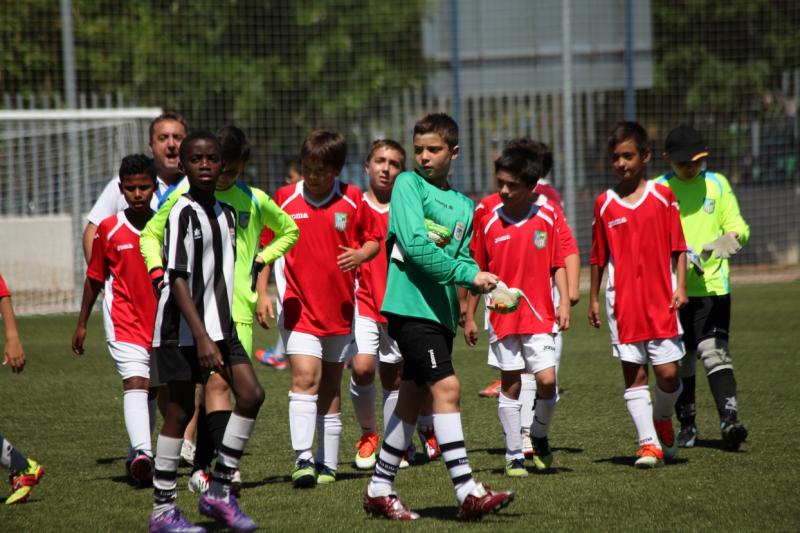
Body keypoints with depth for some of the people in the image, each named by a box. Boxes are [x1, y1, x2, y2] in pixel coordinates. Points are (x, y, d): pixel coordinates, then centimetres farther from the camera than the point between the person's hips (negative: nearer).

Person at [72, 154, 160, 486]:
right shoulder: (109, 229, -3)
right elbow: (95, 278, 7)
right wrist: (82, 324, 10)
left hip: (162, 321, 3)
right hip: (124, 321, -3)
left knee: (152, 390, 12)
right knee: (135, 382, -21)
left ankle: (138, 456, 27)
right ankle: (142, 453, -36)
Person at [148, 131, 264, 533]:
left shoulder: (227, 214, 11)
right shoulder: (183, 213, -12)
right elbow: (178, 279, -18)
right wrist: (202, 337, -24)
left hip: (220, 326, 7)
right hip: (182, 330, -7)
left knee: (250, 394, -4)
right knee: (181, 410, -3)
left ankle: (219, 491, 5)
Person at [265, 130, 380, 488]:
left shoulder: (352, 199, 0)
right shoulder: (285, 198, 0)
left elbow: (373, 240, 9)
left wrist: (361, 254, -13)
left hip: (339, 308, 2)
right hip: (298, 306, -2)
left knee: (330, 386, 10)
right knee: (305, 376, -17)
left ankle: (327, 463, 17)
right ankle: (303, 459, -23)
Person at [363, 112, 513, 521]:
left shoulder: (463, 205, 18)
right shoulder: (408, 184, -3)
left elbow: (463, 259, 13)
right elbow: (415, 245, -14)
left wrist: (487, 283, -8)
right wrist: (468, 274, -16)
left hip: (441, 311, 7)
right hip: (411, 305, -7)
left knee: (412, 399, 12)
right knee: (447, 387, -16)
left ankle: (379, 491, 22)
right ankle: (467, 493, -19)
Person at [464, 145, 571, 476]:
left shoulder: (545, 221, 0)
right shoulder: (489, 224, 1)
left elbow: (557, 265, 6)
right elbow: (477, 272, 7)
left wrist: (564, 302, -5)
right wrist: (470, 317, 8)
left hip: (540, 316, -1)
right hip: (503, 318, 1)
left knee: (547, 380, -11)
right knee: (510, 385, 5)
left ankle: (540, 437, 15)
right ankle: (514, 454, 12)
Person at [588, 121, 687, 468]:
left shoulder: (663, 197, 2)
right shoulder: (604, 203, 6)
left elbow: (678, 246, 4)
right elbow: (598, 256, 12)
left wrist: (680, 287, -5)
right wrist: (593, 299, 13)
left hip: (661, 300, -1)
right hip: (623, 303, 1)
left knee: (667, 372, -5)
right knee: (633, 374, -2)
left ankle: (662, 420, 25)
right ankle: (649, 443, 0)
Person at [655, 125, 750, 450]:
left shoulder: (717, 185, 8)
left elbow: (738, 226, 7)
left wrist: (732, 237, -17)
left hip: (713, 285, -1)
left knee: (714, 352, -15)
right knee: (680, 360, 7)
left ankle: (729, 421, -23)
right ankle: (686, 425, 20)